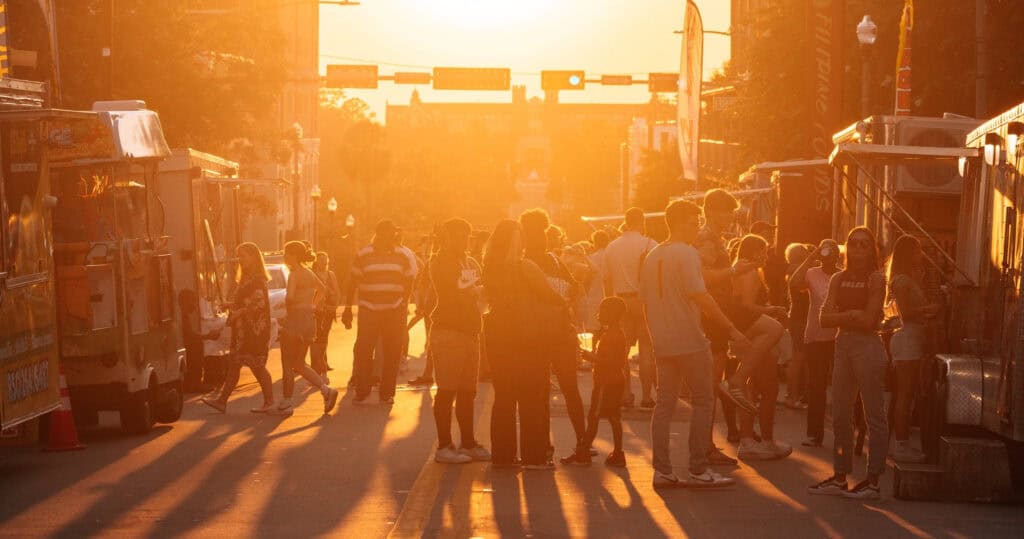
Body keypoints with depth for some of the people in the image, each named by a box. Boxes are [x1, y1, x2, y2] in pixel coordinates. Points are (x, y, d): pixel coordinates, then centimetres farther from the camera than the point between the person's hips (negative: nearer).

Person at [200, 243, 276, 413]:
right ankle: (222, 400, 11)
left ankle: (269, 402, 5)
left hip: (255, 329, -10)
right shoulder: (247, 278, 17)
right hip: (243, 329, 10)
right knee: (233, 364, 9)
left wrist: (238, 312, -17)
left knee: (257, 366, -4)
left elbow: (259, 303, -22)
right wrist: (233, 306, 9)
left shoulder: (258, 280, -14)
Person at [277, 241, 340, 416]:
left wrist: (289, 312, -12)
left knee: (287, 365, 3)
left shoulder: (294, 274, -13)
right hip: (309, 321, 8)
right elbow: (322, 289, 31)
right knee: (299, 364, 16)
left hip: (295, 321, -8)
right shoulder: (309, 273, 12)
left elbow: (289, 297, -29)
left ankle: (286, 404, 8)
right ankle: (326, 390, 1)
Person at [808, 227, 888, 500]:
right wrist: (852, 315, -11)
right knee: (840, 415, 9)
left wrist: (842, 317, -4)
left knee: (874, 415, -4)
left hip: (868, 347, -7)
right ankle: (839, 476, 16)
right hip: (843, 346, 7)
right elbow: (825, 318, 2)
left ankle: (873, 482, -3)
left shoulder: (876, 278, -5)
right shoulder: (838, 279, 11)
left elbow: (868, 320, -13)